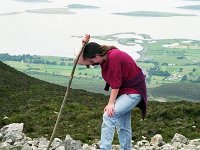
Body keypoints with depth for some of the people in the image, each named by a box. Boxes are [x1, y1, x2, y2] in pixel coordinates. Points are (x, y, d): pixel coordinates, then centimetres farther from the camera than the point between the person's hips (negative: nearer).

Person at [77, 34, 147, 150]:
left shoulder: (114, 56, -25)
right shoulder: (105, 57, 2)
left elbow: (115, 83, -24)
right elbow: (81, 62, 2)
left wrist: (111, 103, -22)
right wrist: (84, 44, -12)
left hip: (134, 91, -10)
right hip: (123, 91, 10)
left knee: (108, 115, -22)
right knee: (123, 126, 12)